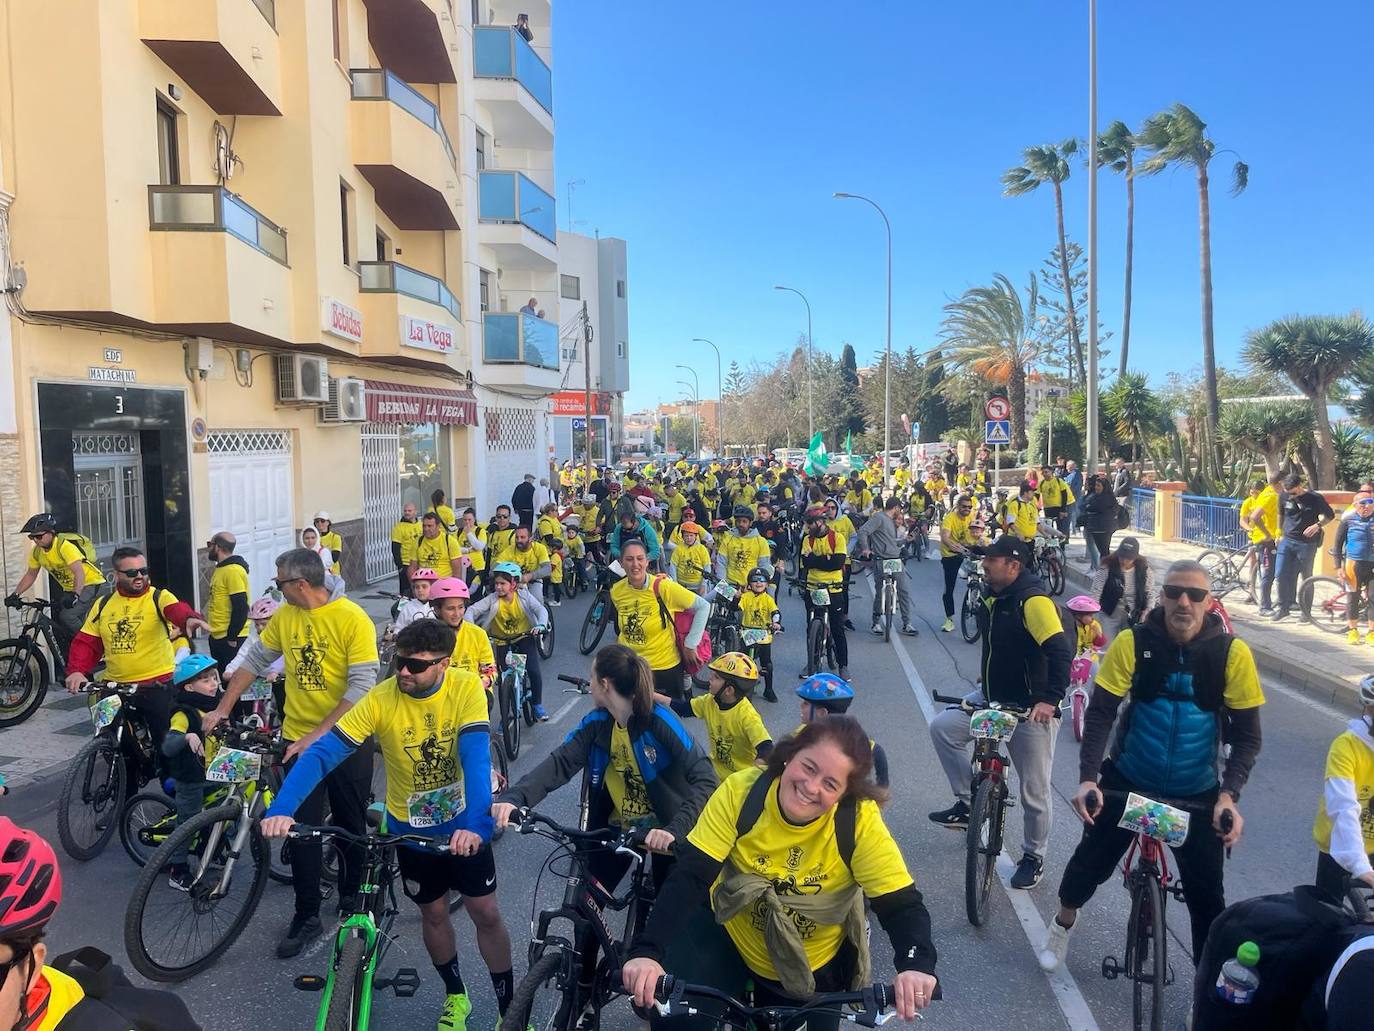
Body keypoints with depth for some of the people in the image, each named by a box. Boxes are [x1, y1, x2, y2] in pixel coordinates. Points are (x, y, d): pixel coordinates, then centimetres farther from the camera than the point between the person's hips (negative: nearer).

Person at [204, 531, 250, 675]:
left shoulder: (233, 570, -17)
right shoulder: (220, 569, 14)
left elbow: (240, 607, -22)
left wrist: (232, 637, -20)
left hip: (230, 639, -10)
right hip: (217, 637, 10)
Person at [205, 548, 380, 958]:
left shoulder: (352, 619, -17)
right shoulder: (285, 616, 0)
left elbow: (361, 686, -21)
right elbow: (255, 660, 12)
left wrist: (318, 734, -23)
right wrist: (222, 708, 7)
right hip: (299, 738, 3)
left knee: (351, 825, 13)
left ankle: (352, 895, 35)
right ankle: (306, 915, 16)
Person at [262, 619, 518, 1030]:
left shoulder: (467, 688, -23)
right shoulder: (381, 699, -21)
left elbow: (476, 756, -33)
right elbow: (323, 753, -25)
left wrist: (476, 823, -46)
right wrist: (281, 808, -39)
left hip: (464, 825, -1)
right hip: (411, 828, 1)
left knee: (486, 914, 6)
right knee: (433, 914, 16)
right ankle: (455, 995, 41)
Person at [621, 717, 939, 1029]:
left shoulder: (861, 821, -26)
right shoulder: (741, 791, -26)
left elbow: (901, 902, -26)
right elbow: (689, 875, -28)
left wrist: (917, 965, -47)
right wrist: (646, 951, -41)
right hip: (727, 938, 0)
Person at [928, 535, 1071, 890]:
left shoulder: (1033, 601, -23)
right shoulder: (993, 597, 4)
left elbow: (1061, 651, -30)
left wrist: (1050, 699, -36)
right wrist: (985, 681, 23)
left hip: (1032, 710, -8)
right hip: (992, 698, 8)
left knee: (1034, 790, 4)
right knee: (943, 727, -5)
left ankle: (1034, 857, 25)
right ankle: (968, 804, 9)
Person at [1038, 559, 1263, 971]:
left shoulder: (1232, 652, -14)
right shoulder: (1133, 642, -16)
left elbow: (1247, 734, -9)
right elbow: (1099, 712, -14)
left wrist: (1228, 795, -22)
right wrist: (1088, 778, -25)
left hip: (1197, 793, 0)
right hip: (1128, 781, 0)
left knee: (1207, 894, -1)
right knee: (1091, 860, 10)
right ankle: (1062, 924, 40)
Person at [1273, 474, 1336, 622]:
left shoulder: (1315, 498, -10)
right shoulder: (1285, 497, 1)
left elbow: (1330, 515, 2)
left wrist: (1318, 525, -16)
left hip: (1306, 544, -3)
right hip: (1287, 541, 3)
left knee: (1306, 578, 5)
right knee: (1280, 575, -3)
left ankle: (1306, 612, 15)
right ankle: (1283, 608, 10)